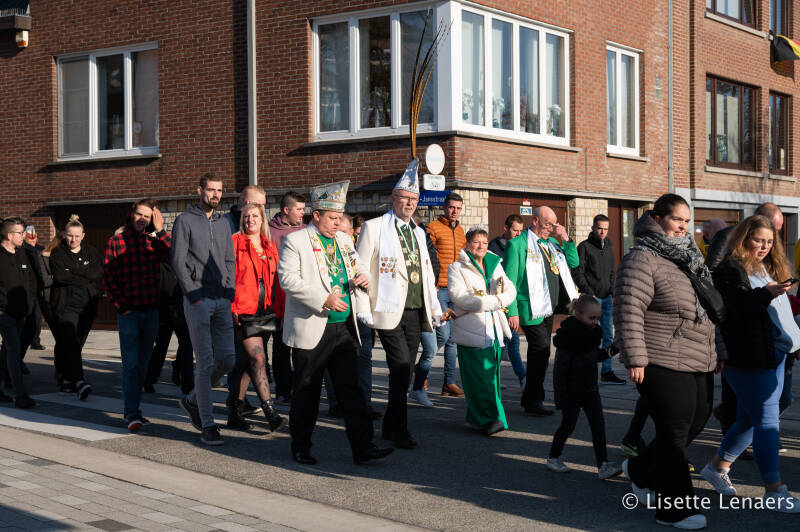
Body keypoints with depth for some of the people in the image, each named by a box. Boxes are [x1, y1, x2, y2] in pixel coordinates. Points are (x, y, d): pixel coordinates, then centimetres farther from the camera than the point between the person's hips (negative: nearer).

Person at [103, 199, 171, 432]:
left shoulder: (154, 241, 7)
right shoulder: (116, 242, 1)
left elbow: (173, 256, -13)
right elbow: (108, 278, 0)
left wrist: (160, 232, -11)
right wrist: (121, 306, -7)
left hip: (151, 311, 3)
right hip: (129, 311, -3)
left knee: (143, 364, 10)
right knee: (131, 364, -9)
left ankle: (133, 408, 21)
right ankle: (131, 414, -10)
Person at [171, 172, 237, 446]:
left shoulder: (223, 224, 17)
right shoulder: (185, 220, -1)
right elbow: (178, 262, -7)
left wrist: (229, 292, 5)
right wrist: (194, 295, -13)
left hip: (222, 300, 6)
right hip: (197, 300, -6)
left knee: (227, 359, 3)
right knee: (205, 362, -6)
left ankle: (192, 400, 26)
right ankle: (208, 425, 0)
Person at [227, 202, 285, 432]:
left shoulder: (269, 247, 15)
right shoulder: (235, 243, -1)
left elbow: (275, 281, 17)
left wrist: (279, 311, 11)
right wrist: (232, 308, -13)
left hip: (265, 311, 6)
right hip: (243, 311, -6)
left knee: (249, 361, 9)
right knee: (257, 357, -14)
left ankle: (233, 412, 18)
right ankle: (270, 412, -17)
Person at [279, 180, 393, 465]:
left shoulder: (344, 240, 14)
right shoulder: (295, 241, -6)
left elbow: (358, 265, 27)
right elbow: (288, 279, -16)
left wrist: (363, 276, 2)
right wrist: (324, 299, -22)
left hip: (344, 329, 5)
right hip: (311, 329, -5)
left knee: (350, 388, 2)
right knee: (306, 391, 6)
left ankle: (363, 447, 2)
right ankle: (300, 447, 20)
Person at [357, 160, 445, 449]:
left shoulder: (418, 232, 19)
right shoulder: (374, 228, -1)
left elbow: (426, 272, 23)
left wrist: (434, 308, 16)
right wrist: (364, 308, -11)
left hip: (415, 312, 6)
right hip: (389, 311, -6)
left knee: (405, 370, 8)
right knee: (401, 366, -13)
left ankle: (391, 425, 19)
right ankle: (399, 428, -2)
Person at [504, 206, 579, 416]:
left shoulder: (552, 243, 16)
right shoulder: (517, 244, -7)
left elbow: (573, 263, 19)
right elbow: (509, 280, -10)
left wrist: (566, 239, 5)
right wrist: (512, 312, -16)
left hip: (548, 309, 8)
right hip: (532, 309, -8)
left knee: (539, 353, 13)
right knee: (541, 351, -12)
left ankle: (529, 398, 24)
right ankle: (534, 401, -4)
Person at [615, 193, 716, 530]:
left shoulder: (689, 258, 18)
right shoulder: (642, 259, -12)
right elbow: (629, 310, -19)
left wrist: (715, 350, 25)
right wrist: (635, 359, -23)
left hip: (699, 363, 9)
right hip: (663, 363, -9)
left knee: (698, 420, 14)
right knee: (674, 432, -4)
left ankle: (640, 470, 34)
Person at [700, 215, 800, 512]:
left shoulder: (768, 268, 18)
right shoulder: (731, 270, -10)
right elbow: (732, 312, -20)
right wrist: (766, 294, -29)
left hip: (774, 353, 9)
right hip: (749, 357, -9)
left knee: (751, 418, 14)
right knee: (766, 419, -8)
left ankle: (718, 467, 29)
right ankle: (773, 491, -4)